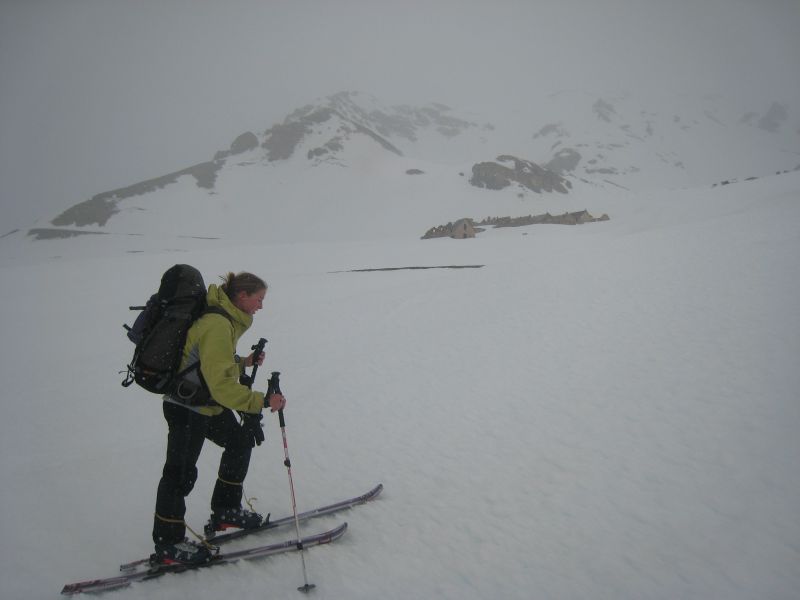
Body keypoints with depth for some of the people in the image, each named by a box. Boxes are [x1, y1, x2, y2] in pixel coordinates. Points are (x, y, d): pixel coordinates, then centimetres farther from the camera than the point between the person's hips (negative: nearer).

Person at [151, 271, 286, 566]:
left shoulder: (226, 318, 5)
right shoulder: (217, 325, -27)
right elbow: (221, 384, -32)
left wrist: (244, 363, 5)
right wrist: (262, 401, -31)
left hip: (210, 405, 10)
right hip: (187, 408, -10)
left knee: (240, 442, 18)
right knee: (181, 472, 0)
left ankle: (226, 511, 31)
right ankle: (167, 544, 14)